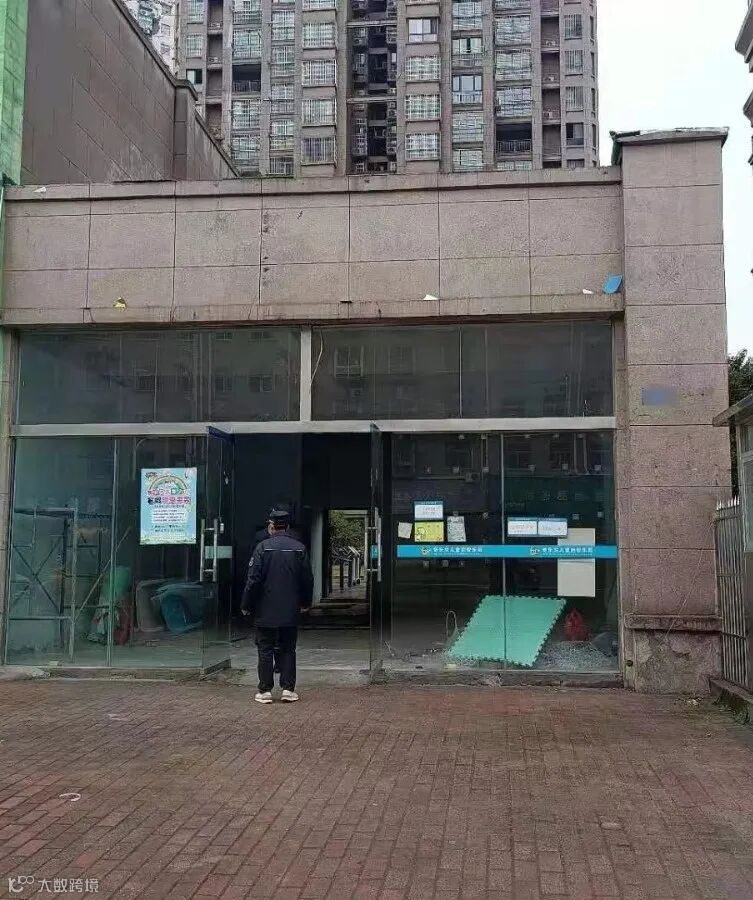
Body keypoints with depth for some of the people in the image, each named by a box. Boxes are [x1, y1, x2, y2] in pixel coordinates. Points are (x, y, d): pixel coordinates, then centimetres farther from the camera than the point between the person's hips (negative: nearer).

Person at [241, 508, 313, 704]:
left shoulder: (263, 547, -8)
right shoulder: (299, 548, 1)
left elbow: (253, 579, -11)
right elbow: (308, 579, 5)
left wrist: (246, 605, -2)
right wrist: (305, 603, 19)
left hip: (265, 612, -2)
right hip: (291, 612, 3)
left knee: (265, 650, 5)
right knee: (288, 650, 11)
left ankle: (265, 691, 7)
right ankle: (288, 689, 8)